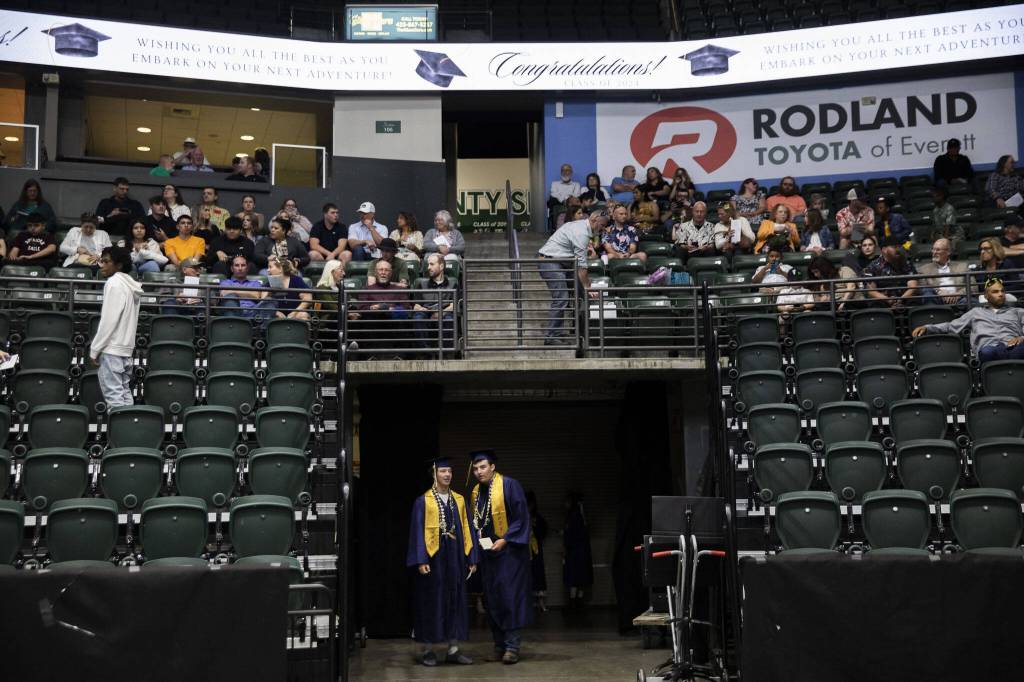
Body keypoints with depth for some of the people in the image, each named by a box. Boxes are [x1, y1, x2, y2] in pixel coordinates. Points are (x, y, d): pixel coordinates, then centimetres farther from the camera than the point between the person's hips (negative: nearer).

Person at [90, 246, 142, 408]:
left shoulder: (114, 283, -11)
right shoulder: (131, 285, 15)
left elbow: (108, 320, -16)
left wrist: (94, 349, -11)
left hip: (111, 348, -9)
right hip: (126, 348, 9)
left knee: (113, 396, -10)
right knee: (124, 394, 9)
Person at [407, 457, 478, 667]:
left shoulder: (459, 500, 9)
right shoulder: (423, 501, -3)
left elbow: (467, 530, 9)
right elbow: (418, 532, -7)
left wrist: (472, 558, 4)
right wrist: (421, 561, -15)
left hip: (455, 560, 4)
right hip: (433, 558, -4)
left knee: (455, 602, 7)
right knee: (431, 602, 2)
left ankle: (453, 650, 14)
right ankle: (428, 650, 12)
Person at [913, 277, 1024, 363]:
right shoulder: (977, 312, 33)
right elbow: (952, 326, 27)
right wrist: (927, 328, 12)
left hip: (1015, 348, 0)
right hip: (990, 349, 0)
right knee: (987, 352, -43)